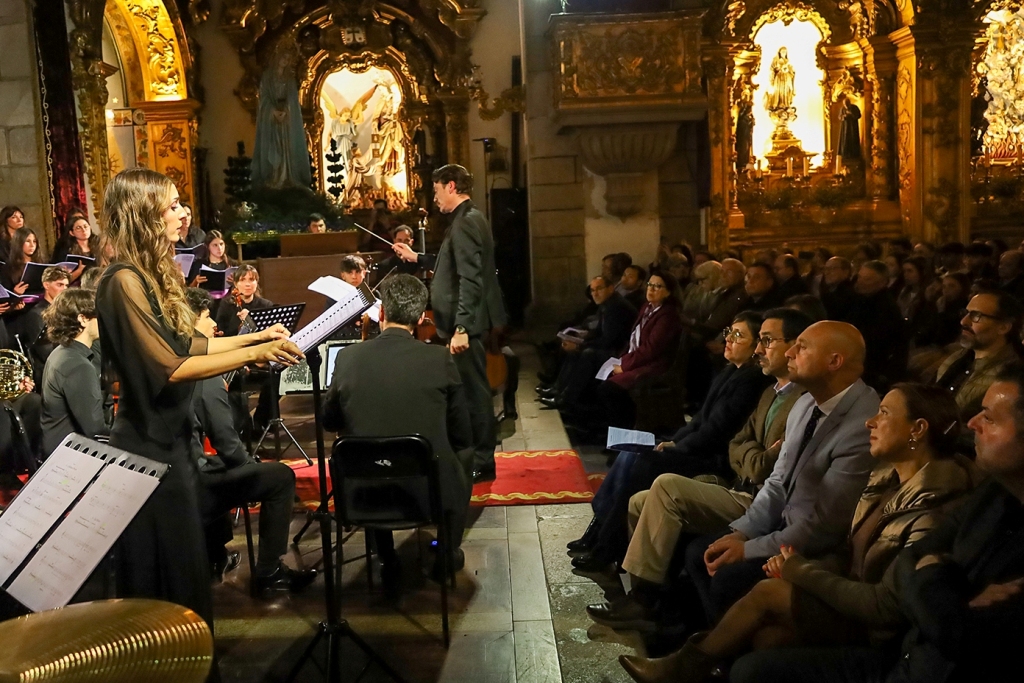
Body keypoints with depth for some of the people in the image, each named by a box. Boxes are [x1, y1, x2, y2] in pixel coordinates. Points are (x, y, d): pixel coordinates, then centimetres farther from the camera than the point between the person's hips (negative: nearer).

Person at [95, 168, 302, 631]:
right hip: (148, 446, -10)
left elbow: (187, 345, 12)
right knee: (163, 575, 4)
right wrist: (253, 354, -26)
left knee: (183, 566, 20)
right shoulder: (125, 280, -21)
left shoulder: (153, 274, 9)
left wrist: (257, 335, 11)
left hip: (168, 439, 10)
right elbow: (171, 367, -26)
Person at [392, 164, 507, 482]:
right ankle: (477, 455, 26)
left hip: (466, 323, -11)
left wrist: (461, 328, -26)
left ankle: (482, 463, 6)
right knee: (472, 389, 16)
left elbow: (470, 279, -24)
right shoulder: (468, 218, 16)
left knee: (473, 390, -3)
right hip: (467, 322, 11)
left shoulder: (465, 221, -17)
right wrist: (417, 258, 27)